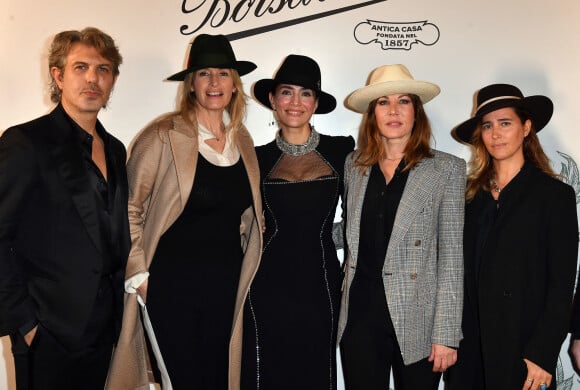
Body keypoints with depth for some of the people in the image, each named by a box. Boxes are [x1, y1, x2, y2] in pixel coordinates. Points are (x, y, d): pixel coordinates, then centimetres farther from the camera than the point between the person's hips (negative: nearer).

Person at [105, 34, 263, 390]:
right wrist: (138, 274, -10)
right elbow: (129, 208, -7)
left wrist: (243, 270, 11)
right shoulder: (163, 136, -9)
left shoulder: (243, 140, 8)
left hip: (226, 284, 5)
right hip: (173, 283, -5)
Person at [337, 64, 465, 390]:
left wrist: (446, 335, -9)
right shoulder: (354, 165, 7)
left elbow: (452, 257, -6)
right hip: (360, 316, 3)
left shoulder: (447, 169, -3)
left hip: (417, 321, -2)